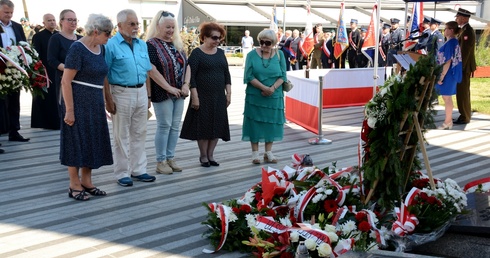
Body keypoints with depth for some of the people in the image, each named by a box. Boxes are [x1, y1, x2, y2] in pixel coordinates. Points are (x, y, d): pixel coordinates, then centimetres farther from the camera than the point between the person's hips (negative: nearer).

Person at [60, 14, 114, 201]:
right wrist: (69, 110, -20)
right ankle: (74, 186, 10)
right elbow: (66, 81, -18)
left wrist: (103, 103, 16)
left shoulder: (100, 48, 7)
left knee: (92, 141, 11)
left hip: (95, 103, 8)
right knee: (77, 141, 0)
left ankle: (86, 182, 22)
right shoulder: (77, 49, -16)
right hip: (78, 102, -8)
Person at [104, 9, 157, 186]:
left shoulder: (142, 45, 9)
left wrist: (148, 95, 11)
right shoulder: (111, 45, -9)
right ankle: (122, 173, 13)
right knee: (122, 136, 3)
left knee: (139, 134, 12)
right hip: (121, 93, -6)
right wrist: (108, 99, -15)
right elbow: (104, 75, -11)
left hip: (141, 93, 6)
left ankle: (138, 170, 22)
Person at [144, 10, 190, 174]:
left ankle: (170, 158, 18)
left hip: (179, 93, 6)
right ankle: (161, 162, 7)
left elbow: (187, 65, 14)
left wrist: (186, 84, -2)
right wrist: (169, 88, -17)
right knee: (164, 126, -2)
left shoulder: (177, 44, 13)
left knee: (175, 126, 8)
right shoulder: (151, 45, -8)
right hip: (162, 93, -6)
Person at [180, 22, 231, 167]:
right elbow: (191, 76, -10)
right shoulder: (197, 53, -6)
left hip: (219, 96, 5)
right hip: (203, 96, -5)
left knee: (217, 126, 6)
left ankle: (210, 155, 18)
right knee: (203, 125, 1)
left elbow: (226, 73, 15)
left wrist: (228, 93, 7)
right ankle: (203, 156, 15)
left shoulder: (220, 53, 11)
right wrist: (195, 96, -15)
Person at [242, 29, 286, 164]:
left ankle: (268, 152, 16)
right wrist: (264, 88, -17)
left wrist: (273, 88, -16)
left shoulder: (279, 55, 3)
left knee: (271, 122, 6)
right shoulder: (252, 55, -2)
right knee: (255, 121, 1)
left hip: (274, 96, 2)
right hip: (255, 96, -2)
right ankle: (255, 152, 10)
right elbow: (249, 75, -8)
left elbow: (282, 76, 0)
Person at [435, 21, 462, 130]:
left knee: (447, 98, -1)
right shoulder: (454, 42, 10)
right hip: (451, 73, 10)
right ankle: (449, 121, 22)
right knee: (448, 98, 15)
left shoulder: (450, 43, -19)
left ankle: (447, 123, 6)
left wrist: (441, 77, -20)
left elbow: (448, 62, -22)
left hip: (448, 74, -10)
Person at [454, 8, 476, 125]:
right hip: (462, 65, 10)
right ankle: (465, 115, 24)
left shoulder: (467, 31, -20)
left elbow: (465, 52, -23)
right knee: (462, 92, 16)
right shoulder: (465, 30, 12)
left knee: (462, 92, -3)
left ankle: (465, 117, 4)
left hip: (464, 66, -10)